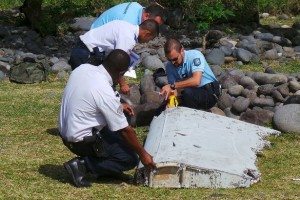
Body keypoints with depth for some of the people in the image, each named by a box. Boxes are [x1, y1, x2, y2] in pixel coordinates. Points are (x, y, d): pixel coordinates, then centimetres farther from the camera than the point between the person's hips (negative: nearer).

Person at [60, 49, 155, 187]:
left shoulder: (83, 68, -7)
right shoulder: (105, 93, -28)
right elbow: (125, 130, -18)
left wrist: (117, 106, 14)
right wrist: (142, 154, -5)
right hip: (81, 141, -9)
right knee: (130, 160, -3)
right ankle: (82, 165, -7)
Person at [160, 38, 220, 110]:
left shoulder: (195, 55, -19)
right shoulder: (170, 66, -2)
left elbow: (196, 81, -32)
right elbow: (173, 90, -4)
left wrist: (172, 86, -33)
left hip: (209, 92, -5)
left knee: (188, 93, -34)